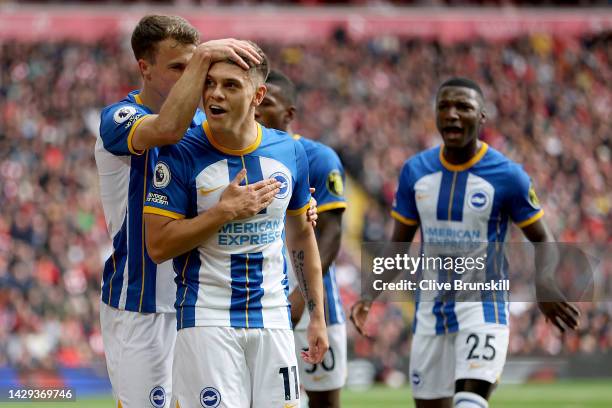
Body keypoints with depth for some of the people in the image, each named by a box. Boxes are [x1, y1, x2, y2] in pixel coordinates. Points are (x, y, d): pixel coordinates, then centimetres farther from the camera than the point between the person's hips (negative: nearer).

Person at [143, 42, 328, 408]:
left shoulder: (289, 152, 4)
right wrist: (225, 211, -18)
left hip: (273, 319, 4)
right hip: (207, 320, -4)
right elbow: (158, 246, -11)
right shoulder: (181, 154, -8)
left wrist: (318, 315, 14)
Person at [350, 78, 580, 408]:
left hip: (482, 308, -4)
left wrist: (543, 284, -22)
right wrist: (370, 294, -4)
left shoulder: (507, 176, -8)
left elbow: (542, 241, 0)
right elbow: (399, 243, 12)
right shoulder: (415, 171, 3)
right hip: (431, 309, 5)